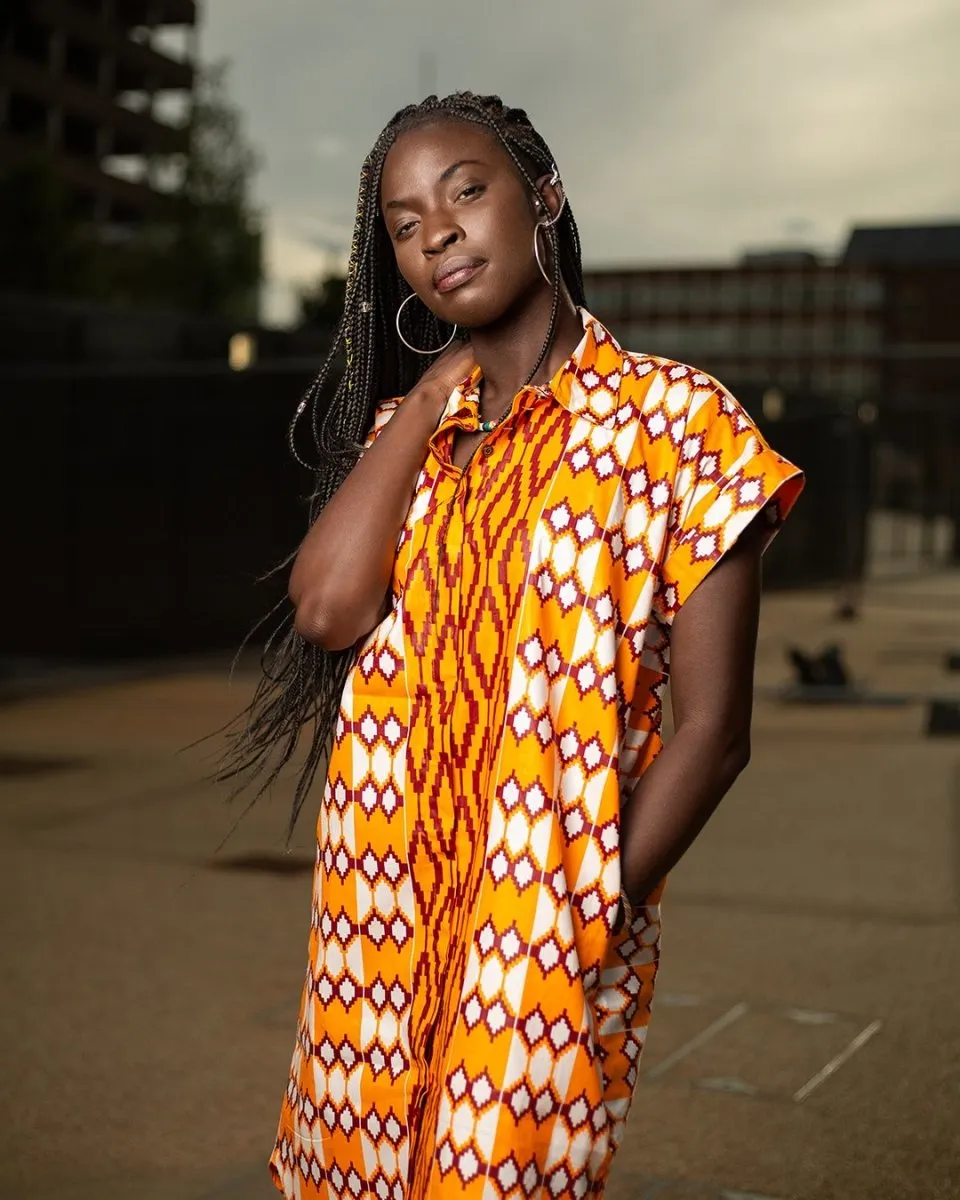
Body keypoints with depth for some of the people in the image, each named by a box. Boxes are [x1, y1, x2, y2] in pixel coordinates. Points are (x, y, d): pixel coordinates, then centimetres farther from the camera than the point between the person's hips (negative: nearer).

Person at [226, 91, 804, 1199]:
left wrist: (585, 923, -16)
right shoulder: (406, 430, 9)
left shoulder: (670, 417, -7)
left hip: (549, 941, -5)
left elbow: (711, 729, -10)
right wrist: (436, 387, -4)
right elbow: (327, 609, -12)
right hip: (384, 921, 5)